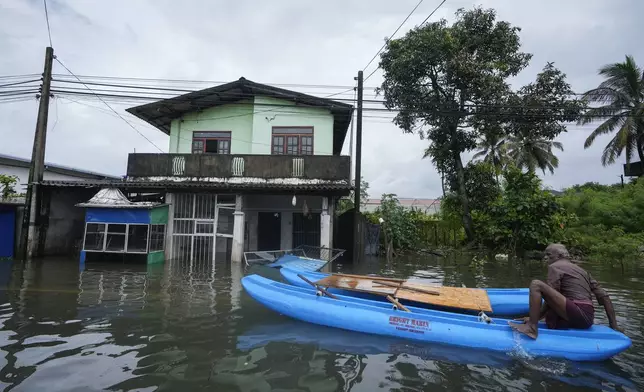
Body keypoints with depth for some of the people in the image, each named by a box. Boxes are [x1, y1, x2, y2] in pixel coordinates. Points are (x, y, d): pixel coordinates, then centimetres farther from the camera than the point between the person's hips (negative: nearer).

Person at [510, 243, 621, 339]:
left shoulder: (555, 266, 2)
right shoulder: (581, 270, 24)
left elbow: (551, 296, -5)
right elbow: (604, 297, 19)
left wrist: (535, 318, 2)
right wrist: (614, 326, 21)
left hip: (575, 315, -9)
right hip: (587, 320, 9)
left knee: (536, 284, -14)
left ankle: (532, 327, -21)